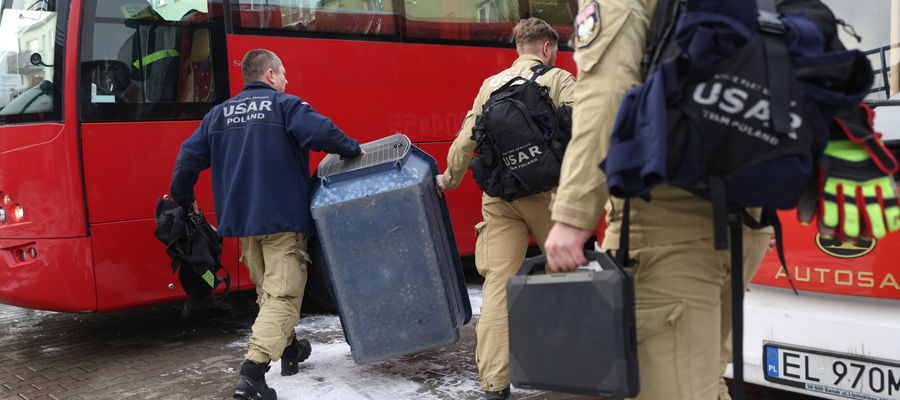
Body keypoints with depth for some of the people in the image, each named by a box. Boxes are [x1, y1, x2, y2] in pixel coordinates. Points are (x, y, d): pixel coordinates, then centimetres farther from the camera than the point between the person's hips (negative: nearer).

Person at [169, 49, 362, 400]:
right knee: (282, 295, -6)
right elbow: (319, 132, -22)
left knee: (267, 289, 22)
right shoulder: (284, 105, -4)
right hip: (283, 219, -6)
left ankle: (289, 349, 39)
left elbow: (189, 157, 9)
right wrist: (351, 149, -7)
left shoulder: (219, 114, 13)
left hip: (242, 220, 6)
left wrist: (184, 199, 22)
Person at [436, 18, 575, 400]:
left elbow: (467, 139, 15)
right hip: (547, 192, -2)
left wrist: (449, 179, 26)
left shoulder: (490, 85, 16)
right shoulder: (559, 80, 6)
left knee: (498, 283, -2)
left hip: (500, 196, 3)